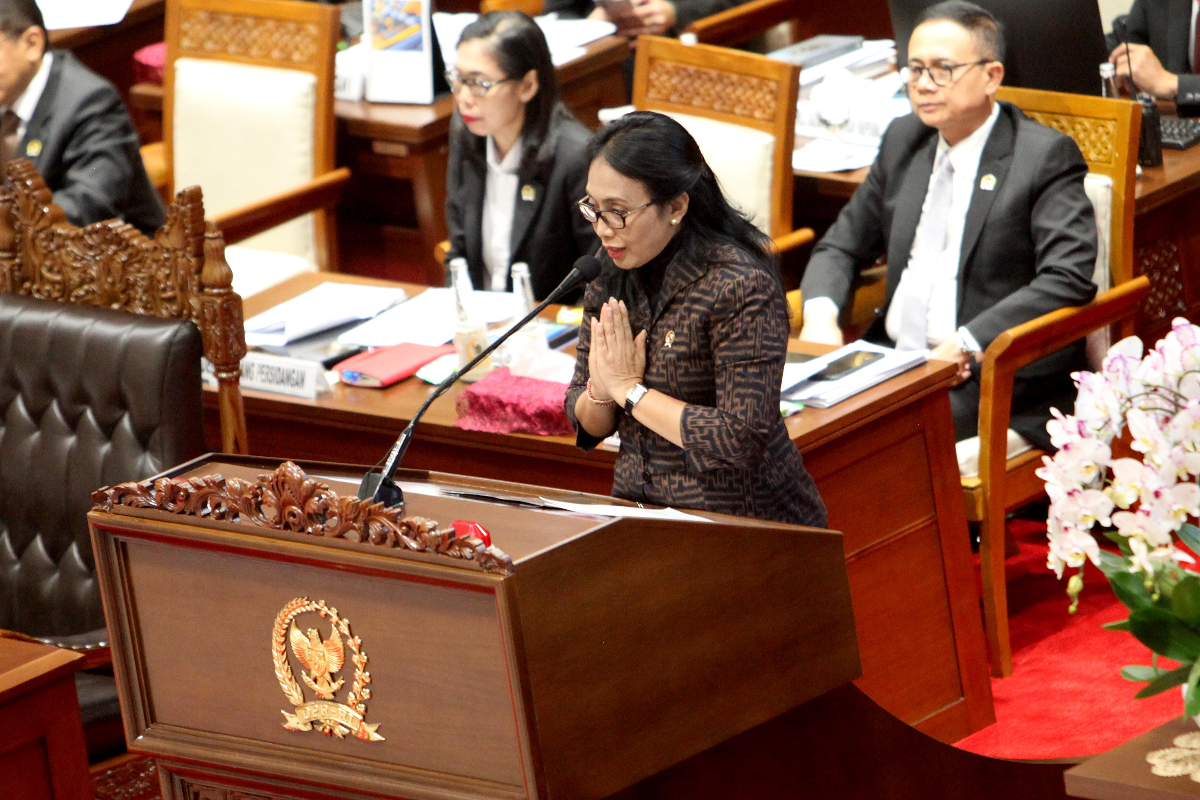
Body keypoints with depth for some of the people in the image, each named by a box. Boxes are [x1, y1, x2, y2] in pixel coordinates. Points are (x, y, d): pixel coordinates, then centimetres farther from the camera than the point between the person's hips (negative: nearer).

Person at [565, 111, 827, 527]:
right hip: (640, 506, 6)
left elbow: (743, 439, -21)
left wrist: (629, 389, -13)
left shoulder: (740, 286, -15)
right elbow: (587, 426, 14)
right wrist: (601, 391, -9)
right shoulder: (612, 273, 6)